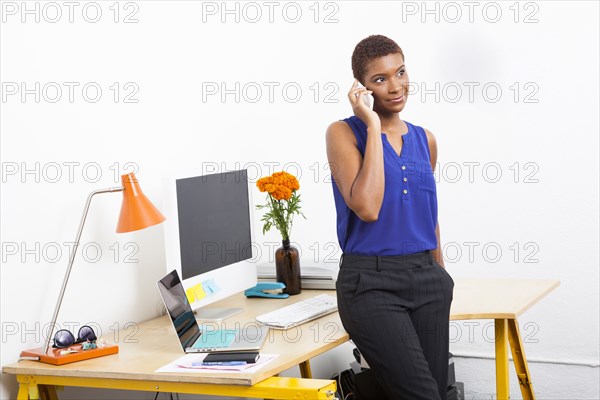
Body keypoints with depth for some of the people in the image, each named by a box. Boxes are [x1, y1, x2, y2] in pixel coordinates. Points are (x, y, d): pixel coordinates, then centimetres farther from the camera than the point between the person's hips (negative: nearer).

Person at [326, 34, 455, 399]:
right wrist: (373, 127, -14)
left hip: (427, 278, 6)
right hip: (371, 282, -5)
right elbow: (367, 208, -19)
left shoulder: (425, 140, 10)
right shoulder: (344, 133, -4)